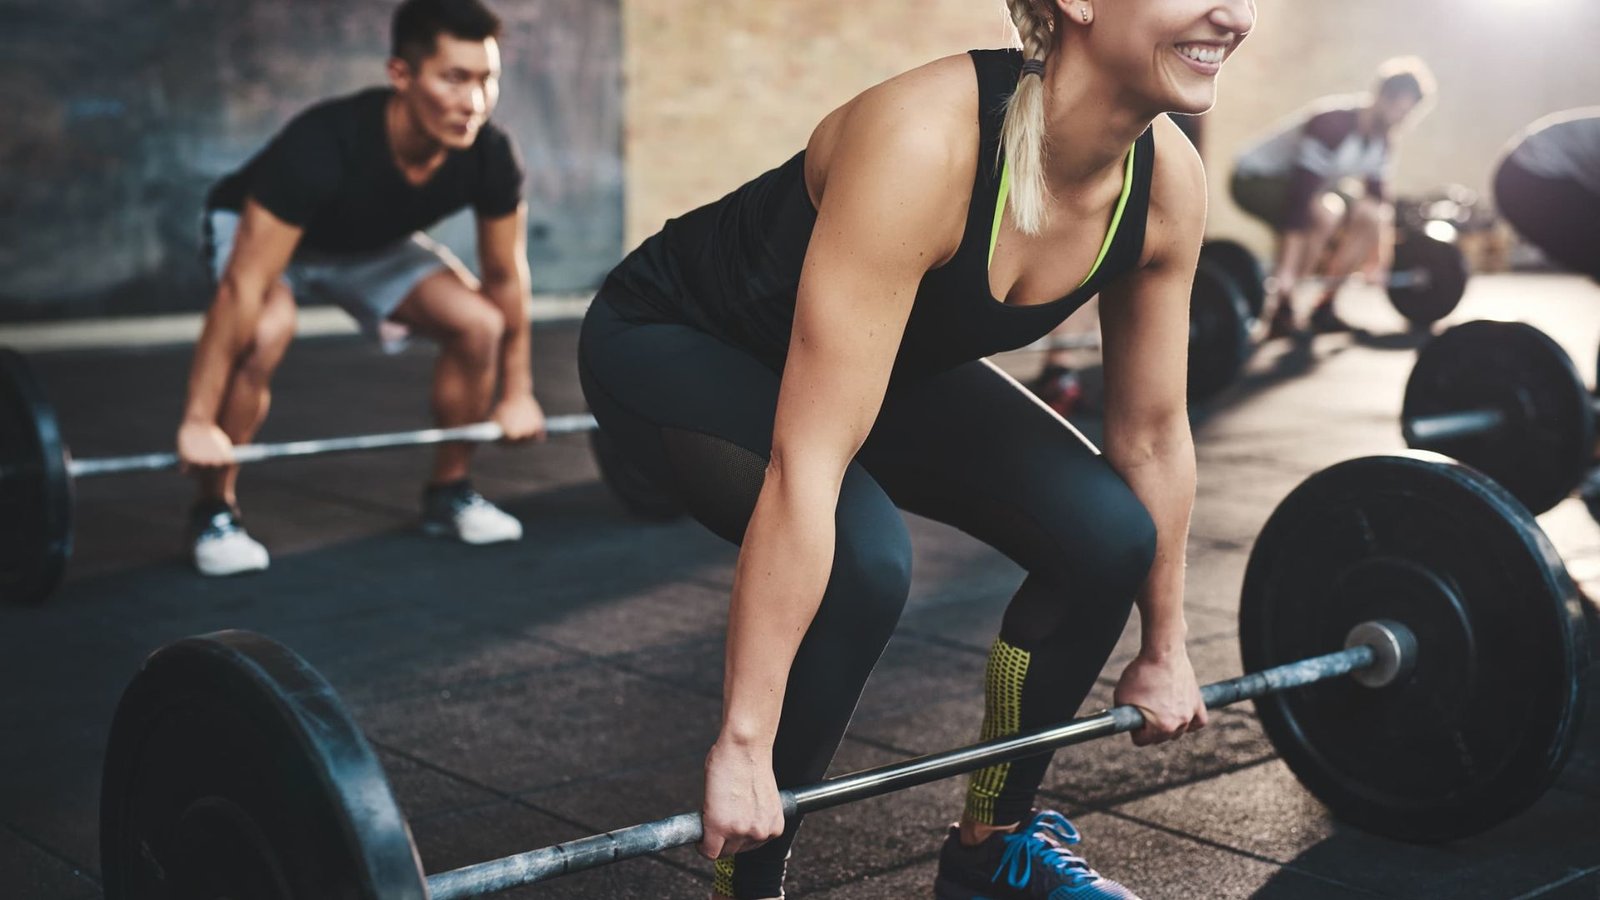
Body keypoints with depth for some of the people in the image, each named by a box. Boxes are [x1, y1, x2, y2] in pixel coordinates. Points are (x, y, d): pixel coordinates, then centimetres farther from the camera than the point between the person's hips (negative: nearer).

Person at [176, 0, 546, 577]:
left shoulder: (491, 158, -28)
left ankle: (448, 492, 8)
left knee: (479, 325, -13)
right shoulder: (325, 145, -42)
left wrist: (518, 392, -5)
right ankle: (214, 511, -12)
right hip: (257, 232, -5)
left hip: (371, 242, 5)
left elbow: (506, 276, -10)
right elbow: (243, 288, -40)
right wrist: (199, 423, -38)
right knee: (266, 333, -34)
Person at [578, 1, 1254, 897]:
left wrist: (1164, 648, 6)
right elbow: (807, 464, -39)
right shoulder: (921, 144, -38)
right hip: (675, 343, -6)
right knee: (861, 562, -31)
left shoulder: (1167, 181, -17)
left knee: (1106, 534, -9)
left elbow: (1153, 434, -3)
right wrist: (745, 743, -36)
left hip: (885, 353, 7)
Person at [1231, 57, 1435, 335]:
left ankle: (1323, 309, 4)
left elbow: (1379, 198, 6)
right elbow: (1301, 196, -37)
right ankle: (1281, 309, -23)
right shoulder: (1332, 123, -31)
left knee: (1369, 217, -2)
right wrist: (1286, 271, -41)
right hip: (1255, 180, -9)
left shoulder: (1384, 139, -4)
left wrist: (1378, 263, 5)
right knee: (1324, 211, -34)